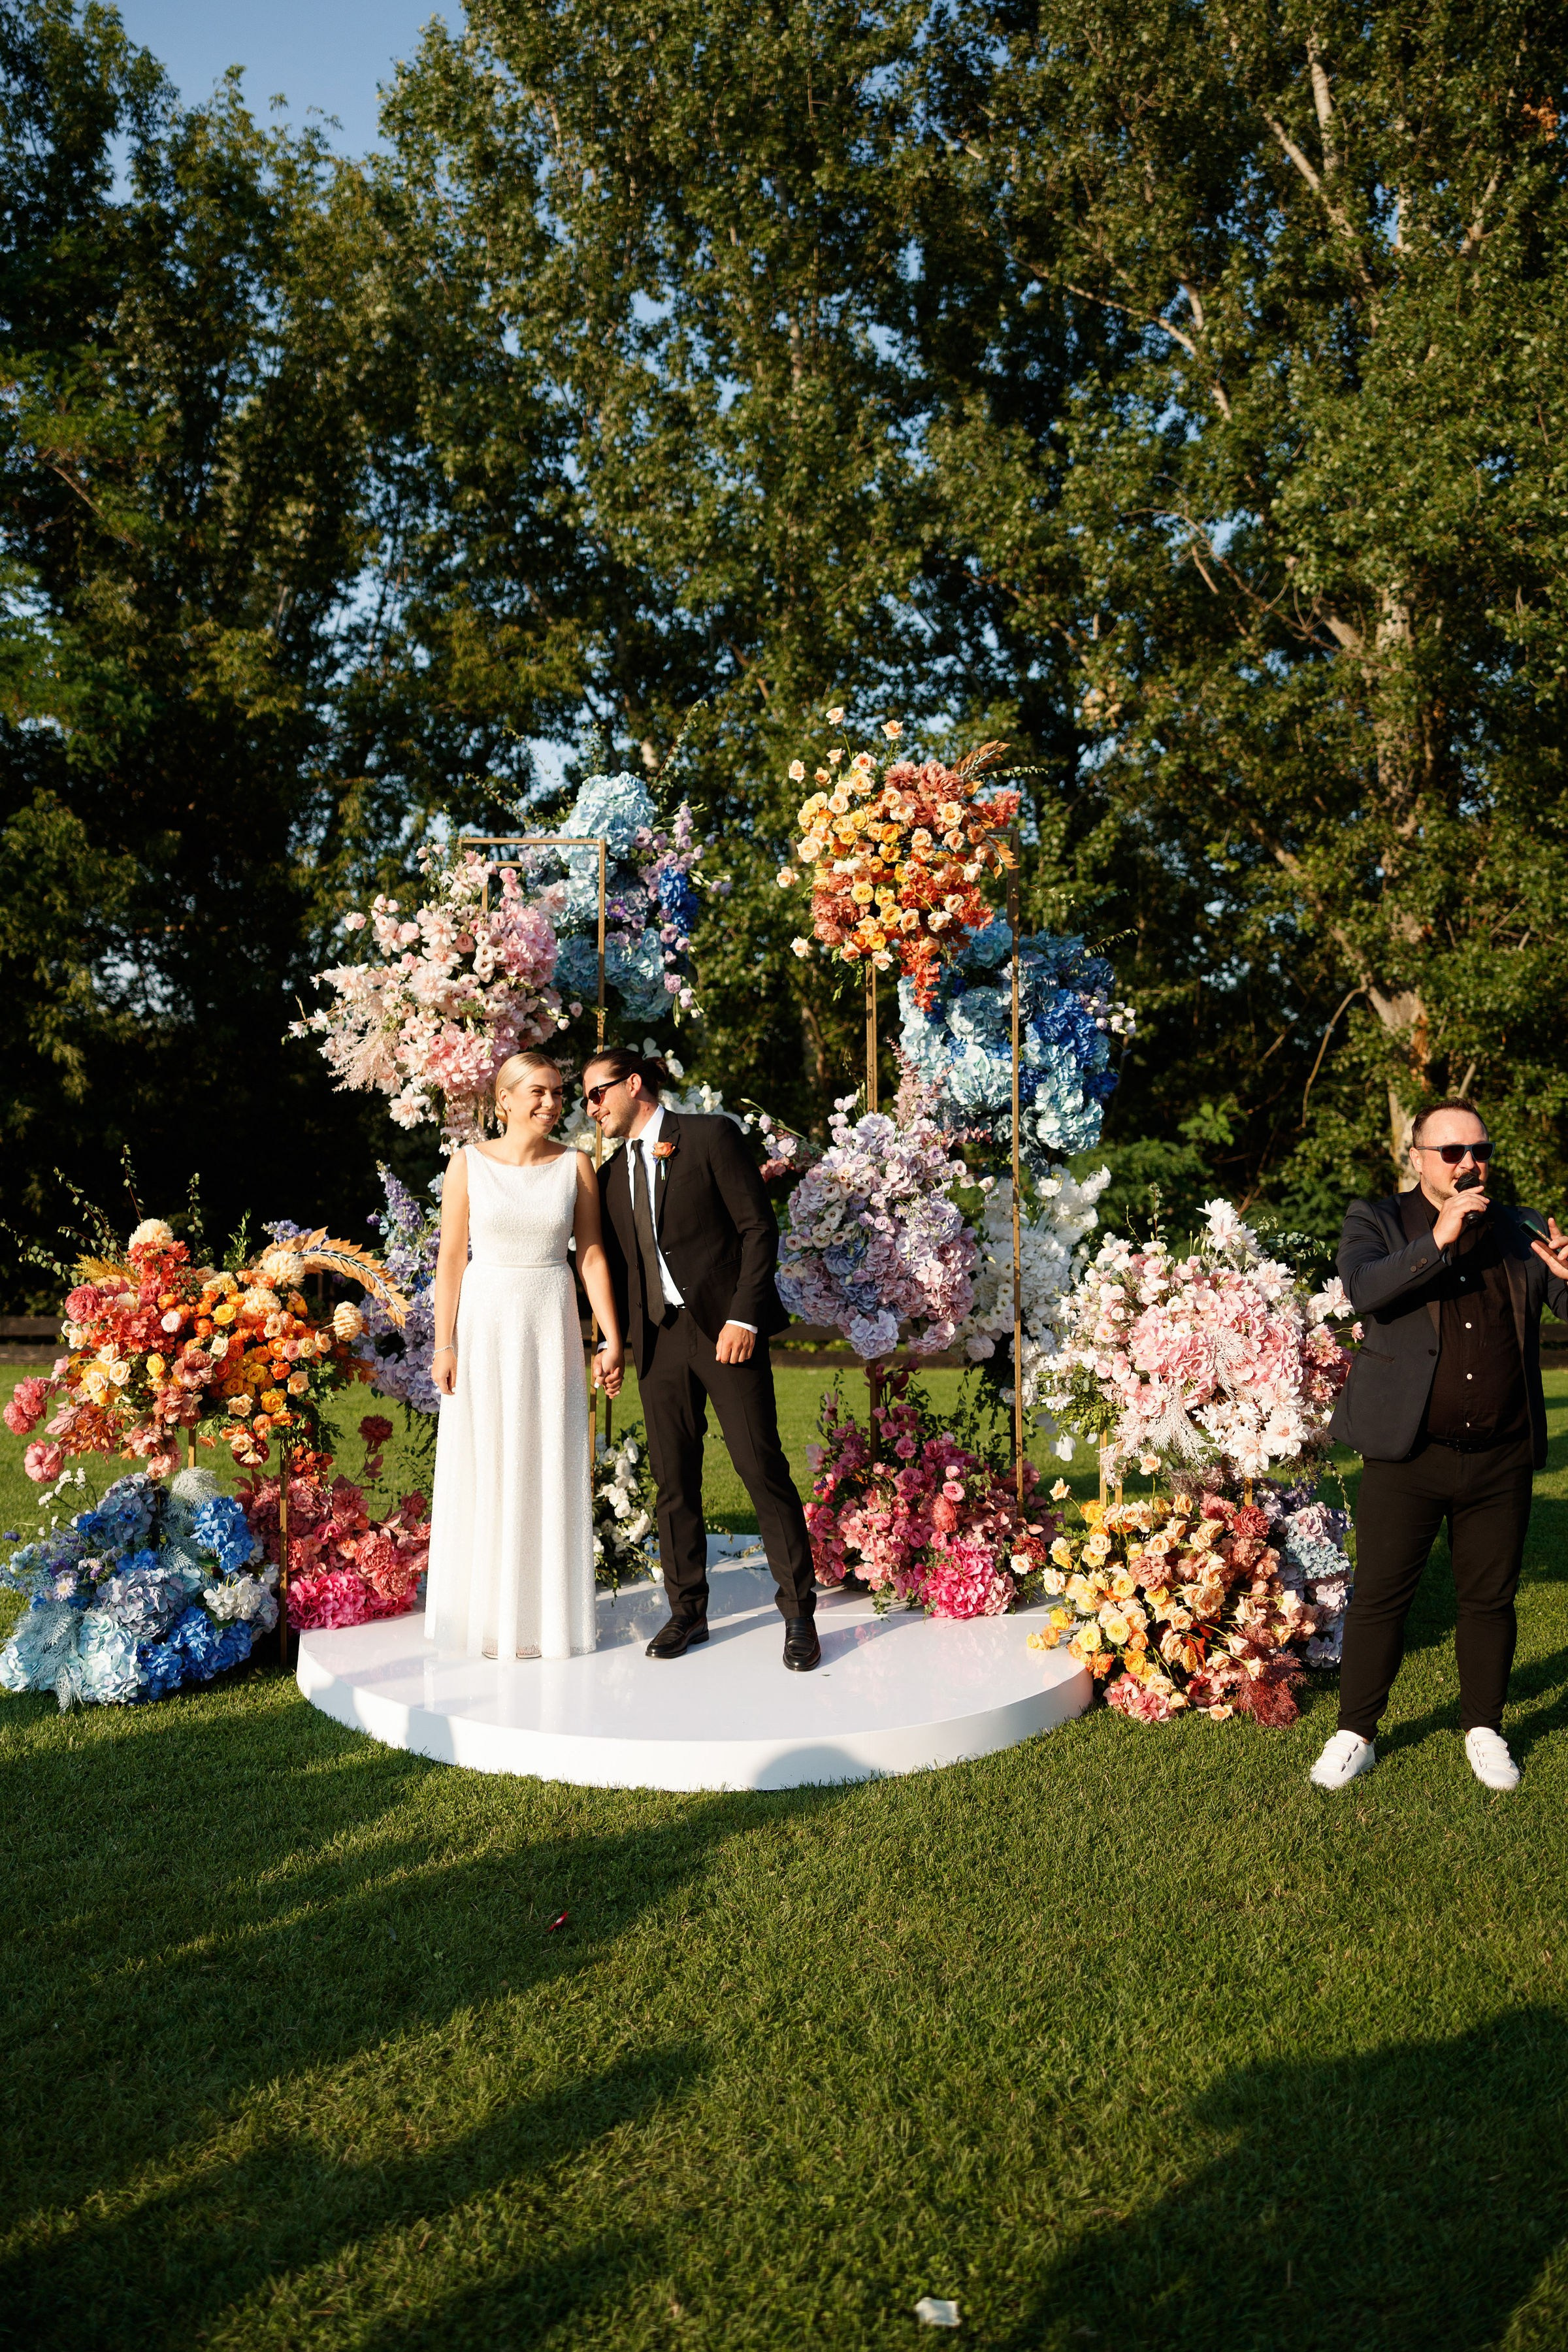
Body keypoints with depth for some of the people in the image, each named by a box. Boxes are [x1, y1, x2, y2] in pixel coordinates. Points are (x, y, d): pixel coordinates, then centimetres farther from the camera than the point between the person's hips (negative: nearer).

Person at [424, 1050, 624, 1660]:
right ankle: (487, 1614, 19)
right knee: (482, 1470, 5)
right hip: (485, 1326, -1)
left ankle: (546, 1615, 19)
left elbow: (592, 1254, 2)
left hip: (551, 1330, 1)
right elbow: (451, 1257, -1)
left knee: (550, 1472, 6)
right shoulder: (469, 1162, -1)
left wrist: (613, 1338, -2)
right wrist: (445, 1345, -5)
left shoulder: (575, 1165, 2)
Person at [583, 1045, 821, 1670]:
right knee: (673, 1480, 7)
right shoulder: (612, 1174, 16)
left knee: (763, 1469, -4)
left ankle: (798, 1612, 7)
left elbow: (758, 1228, -6)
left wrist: (743, 1317, -14)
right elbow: (616, 1266, 18)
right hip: (657, 1337, 5)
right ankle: (686, 1612, 19)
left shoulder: (711, 1137, -1)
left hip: (724, 1327, -5)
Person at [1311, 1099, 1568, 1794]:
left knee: (1490, 1599, 12)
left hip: (1502, 1459, 3)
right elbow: (1363, 1289, -16)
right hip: (1408, 1453, -2)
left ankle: (1484, 1729, 30)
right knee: (1379, 1597, 4)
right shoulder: (1376, 1220, 3)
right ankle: (1356, 1735, 18)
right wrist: (1438, 1241, -23)